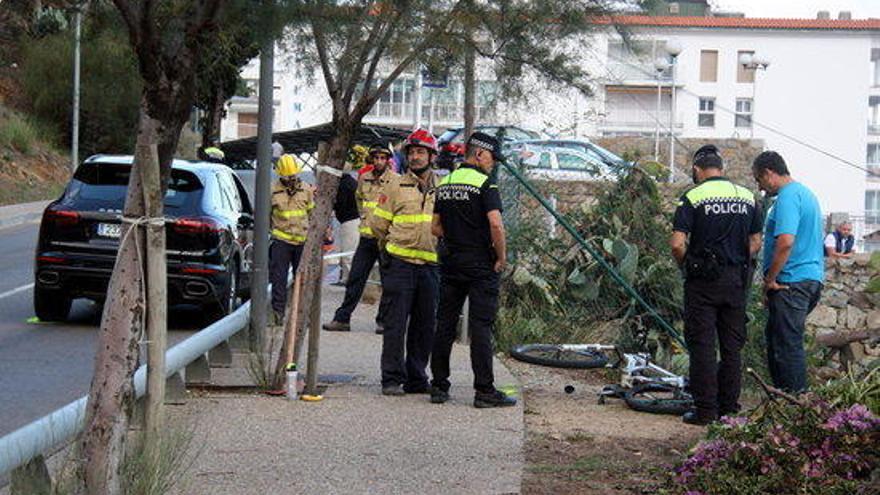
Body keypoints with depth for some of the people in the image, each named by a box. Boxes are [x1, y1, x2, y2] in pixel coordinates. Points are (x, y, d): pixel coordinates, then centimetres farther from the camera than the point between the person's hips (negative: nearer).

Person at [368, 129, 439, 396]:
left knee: (425, 326, 7)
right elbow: (378, 223, 4)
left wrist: (435, 249, 14)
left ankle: (416, 379, 16)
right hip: (400, 264, -4)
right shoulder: (396, 186, 1)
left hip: (430, 266, 4)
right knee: (396, 323, -4)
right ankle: (392, 379, 1)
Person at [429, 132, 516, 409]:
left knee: (445, 324, 8)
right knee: (481, 326, -5)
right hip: (481, 265, -6)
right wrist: (502, 257, -9)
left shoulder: (445, 184, 11)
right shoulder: (485, 184, -10)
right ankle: (484, 391, -5)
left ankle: (439, 386, 11)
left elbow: (436, 228, 13)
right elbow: (495, 224, -20)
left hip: (450, 262, 6)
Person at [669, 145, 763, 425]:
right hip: (737, 281, 5)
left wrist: (686, 266, 3)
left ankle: (705, 410, -1)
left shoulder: (693, 198, -8)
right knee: (732, 346, 11)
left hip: (704, 280, -4)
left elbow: (677, 244, -14)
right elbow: (756, 242, 10)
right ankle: (729, 408, 15)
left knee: (702, 345, 0)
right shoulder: (747, 197, 8)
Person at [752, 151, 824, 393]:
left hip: (792, 282, -10)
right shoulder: (806, 193, 19)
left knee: (787, 346, -6)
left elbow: (785, 242, -25)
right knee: (774, 336, 16)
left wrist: (770, 280, -16)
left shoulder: (788, 196, -14)